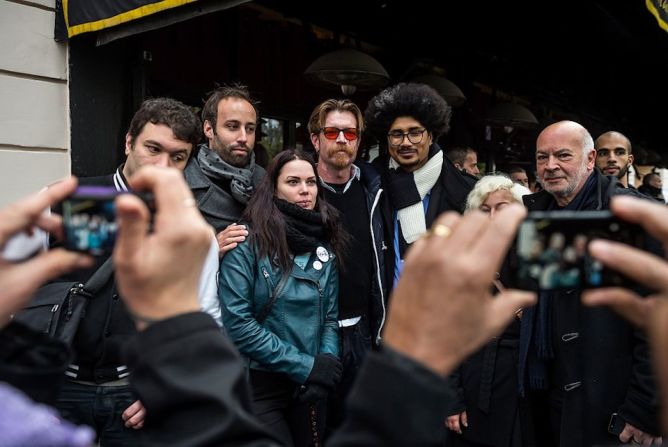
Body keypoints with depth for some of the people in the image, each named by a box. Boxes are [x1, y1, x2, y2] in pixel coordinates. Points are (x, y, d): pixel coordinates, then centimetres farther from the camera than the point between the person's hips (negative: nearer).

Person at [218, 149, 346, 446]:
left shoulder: (325, 245, 4)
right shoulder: (248, 241, -12)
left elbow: (330, 317, 7)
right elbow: (237, 323, -18)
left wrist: (327, 364, -11)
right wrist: (305, 365, -16)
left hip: (311, 386, 5)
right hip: (259, 383, -5)